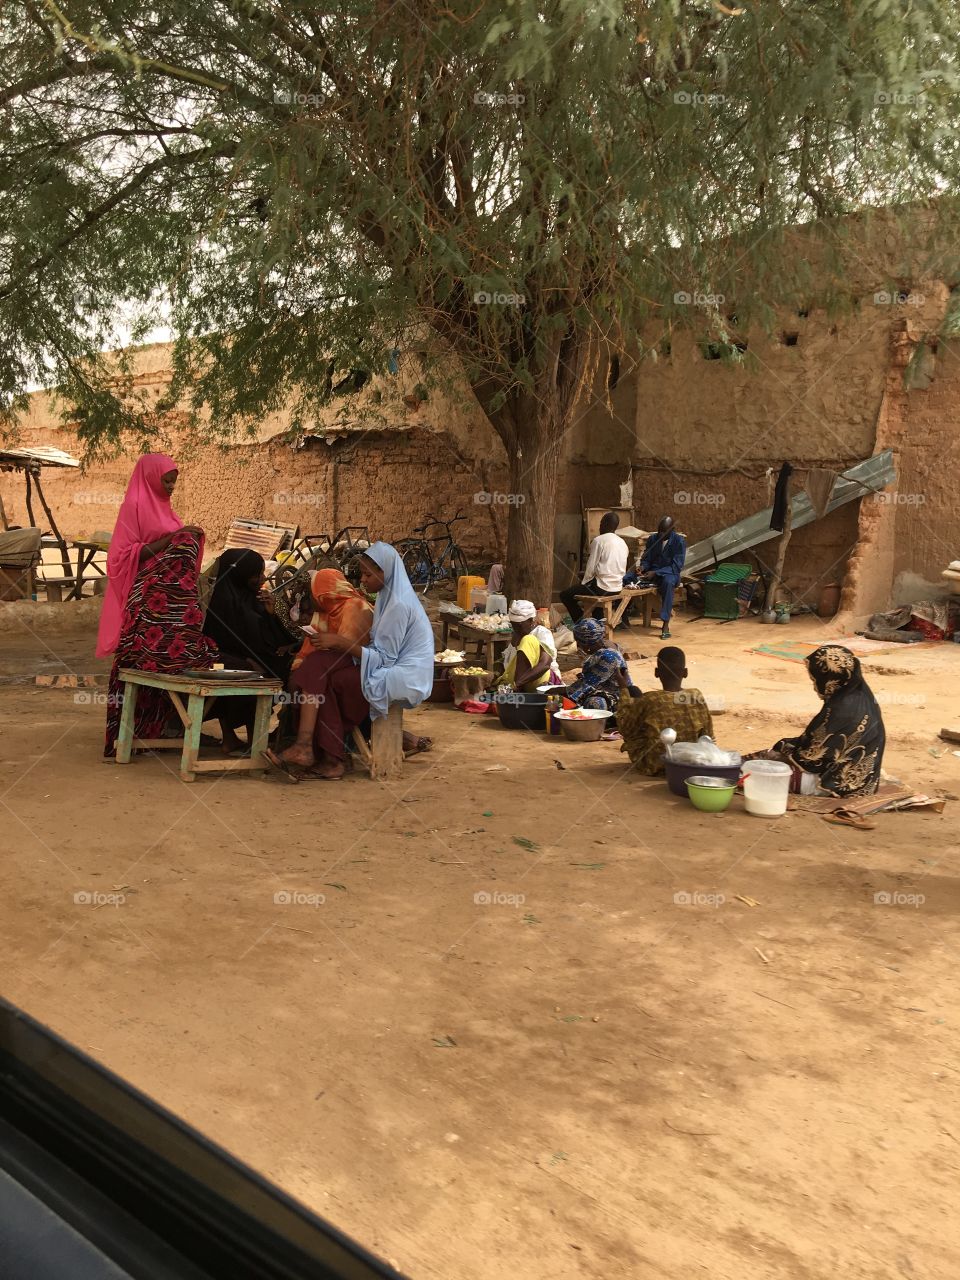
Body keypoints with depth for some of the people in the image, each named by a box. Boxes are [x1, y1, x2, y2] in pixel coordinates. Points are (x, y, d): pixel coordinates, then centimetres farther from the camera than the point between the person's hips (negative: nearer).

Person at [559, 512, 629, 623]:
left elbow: (591, 567, -12)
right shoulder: (623, 543, 10)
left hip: (602, 587, -7)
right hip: (617, 588, 7)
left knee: (565, 595, 2)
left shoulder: (599, 540, -10)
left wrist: (583, 583, 5)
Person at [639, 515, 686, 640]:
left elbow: (676, 566, -12)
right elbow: (646, 559, 13)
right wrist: (643, 567, -13)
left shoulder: (679, 541, -6)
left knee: (668, 582, -43)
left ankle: (666, 625, -43)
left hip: (670, 574, -4)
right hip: (652, 572, 4)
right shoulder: (652, 538, 8)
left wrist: (656, 573, -23)